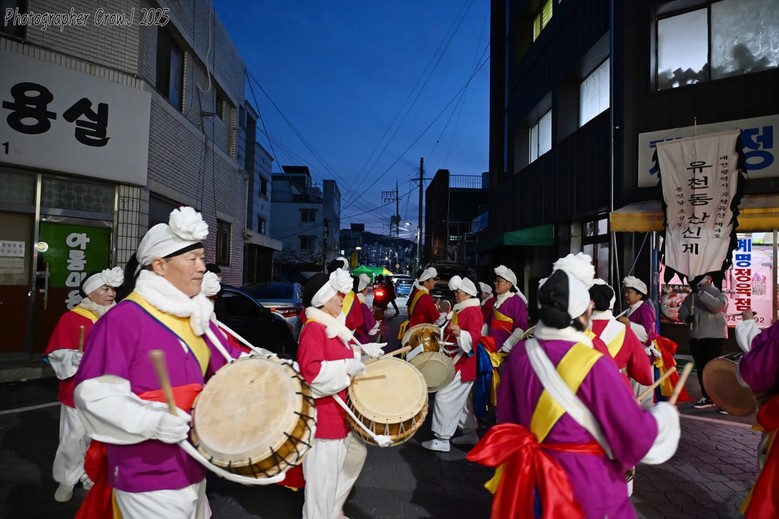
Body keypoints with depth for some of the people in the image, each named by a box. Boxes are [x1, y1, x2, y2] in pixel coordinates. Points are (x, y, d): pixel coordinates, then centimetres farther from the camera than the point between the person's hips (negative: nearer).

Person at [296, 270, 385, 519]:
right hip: (323, 412, -11)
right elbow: (311, 370, -30)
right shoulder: (313, 328, -20)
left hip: (340, 409, 11)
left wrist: (363, 351, 8)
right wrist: (347, 367, -26)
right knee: (324, 473, 2)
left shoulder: (334, 327, 11)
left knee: (356, 453, 23)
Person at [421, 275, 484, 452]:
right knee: (461, 398, 18)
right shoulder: (461, 310, 15)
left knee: (445, 397, -10)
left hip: (463, 362, -11)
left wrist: (459, 333, -47)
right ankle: (470, 433, 29)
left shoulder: (473, 311, -16)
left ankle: (442, 440, -4)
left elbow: (474, 336, -31)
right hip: (456, 361, 11)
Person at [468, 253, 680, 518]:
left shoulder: (520, 354, -9)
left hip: (532, 475, 4)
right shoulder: (595, 365, -24)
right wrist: (666, 413, 1)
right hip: (587, 483, -4)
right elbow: (638, 437, -17)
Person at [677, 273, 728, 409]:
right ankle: (707, 397, 21)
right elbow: (682, 310, 10)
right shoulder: (691, 296, 11)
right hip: (695, 336, 5)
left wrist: (700, 292, -28)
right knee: (701, 368, 10)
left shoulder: (719, 294, 0)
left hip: (714, 336, -4)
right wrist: (686, 317, -13)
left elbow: (718, 305, -21)